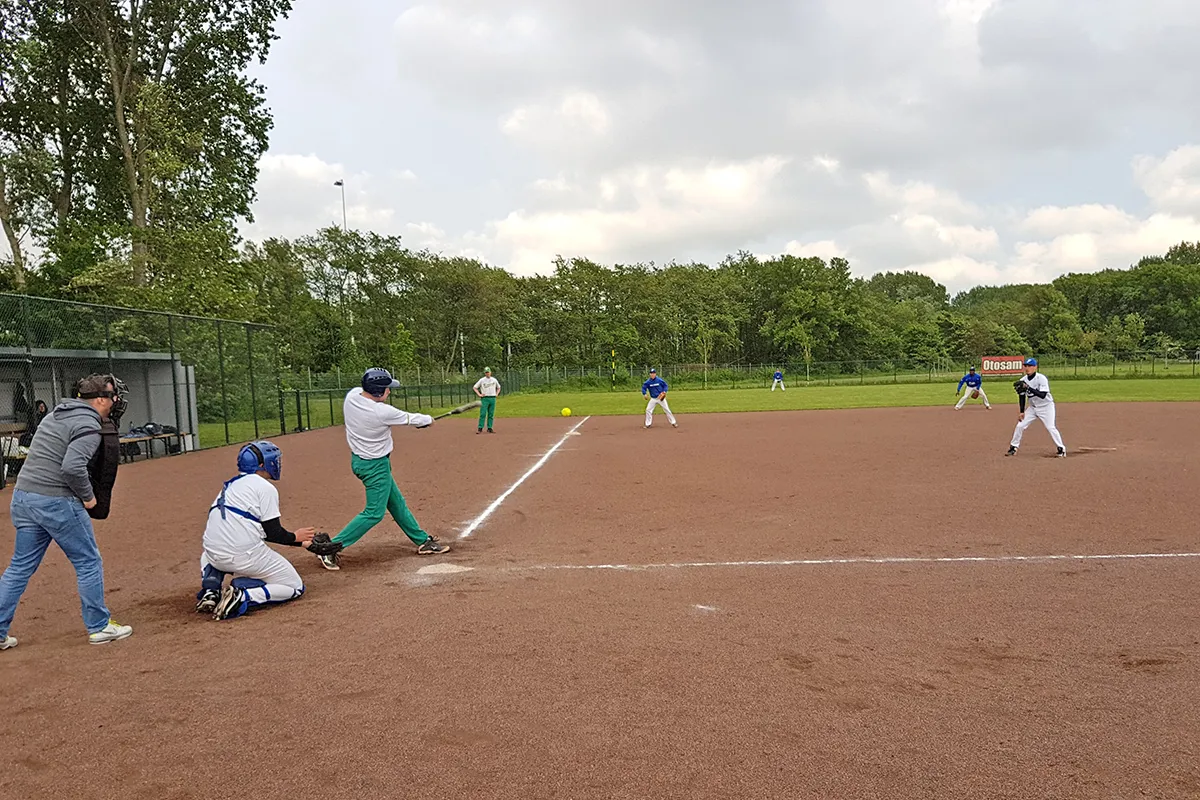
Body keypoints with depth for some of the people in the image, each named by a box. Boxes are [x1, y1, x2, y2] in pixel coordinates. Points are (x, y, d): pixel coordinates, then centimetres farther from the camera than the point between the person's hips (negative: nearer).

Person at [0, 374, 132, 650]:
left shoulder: (56, 414, 15)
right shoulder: (88, 426, -13)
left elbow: (40, 455, 20)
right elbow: (73, 467, -26)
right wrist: (88, 496, -10)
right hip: (56, 501, -8)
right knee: (88, 563, 5)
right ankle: (99, 627, 13)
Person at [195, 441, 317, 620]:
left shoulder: (230, 485, 20)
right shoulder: (266, 487, -4)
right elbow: (273, 532, -7)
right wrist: (295, 537, 13)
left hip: (216, 556, 7)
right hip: (245, 557, -7)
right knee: (295, 587, 8)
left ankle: (209, 592, 15)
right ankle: (242, 597, -13)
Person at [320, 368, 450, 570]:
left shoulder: (352, 396, -9)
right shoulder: (382, 413, -28)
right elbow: (410, 419, -13)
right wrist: (428, 419, 9)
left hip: (359, 459, 10)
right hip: (375, 465, -9)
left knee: (397, 504, 18)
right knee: (374, 513, 0)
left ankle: (422, 541, 30)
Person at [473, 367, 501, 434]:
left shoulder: (494, 380, 10)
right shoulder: (481, 380, 1)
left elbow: (498, 387, 25)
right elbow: (475, 387, 4)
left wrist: (496, 394, 11)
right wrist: (479, 394, -5)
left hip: (492, 398, 3)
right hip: (485, 398, -3)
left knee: (491, 414, 4)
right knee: (483, 414, -9)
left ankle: (489, 428, 10)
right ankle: (480, 428, -7)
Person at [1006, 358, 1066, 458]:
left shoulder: (1041, 378, -23)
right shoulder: (1023, 380, -7)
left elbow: (1043, 395, -33)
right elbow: (1022, 396, 4)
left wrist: (1028, 387, -40)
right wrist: (1022, 412, 1)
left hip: (1046, 406, -5)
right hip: (1032, 407, 5)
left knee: (1050, 427, -15)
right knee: (1020, 425, 0)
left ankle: (1061, 449, -2)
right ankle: (1013, 448, 11)